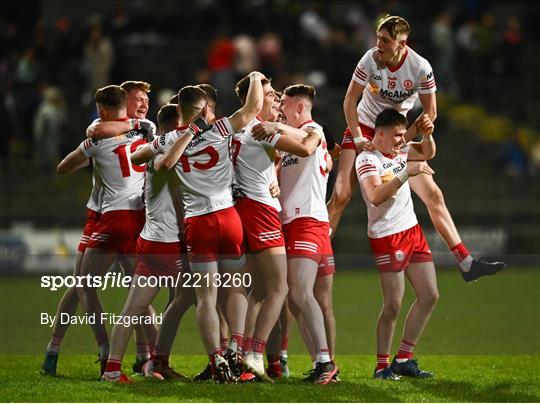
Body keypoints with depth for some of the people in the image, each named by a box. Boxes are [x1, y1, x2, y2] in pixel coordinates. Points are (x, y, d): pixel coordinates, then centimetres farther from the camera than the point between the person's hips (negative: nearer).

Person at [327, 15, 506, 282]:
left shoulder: (420, 67, -16)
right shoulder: (370, 60, -17)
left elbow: (430, 113, -7)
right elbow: (350, 101, -7)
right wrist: (358, 139, -15)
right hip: (363, 129, -1)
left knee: (433, 195, -5)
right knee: (341, 194, -16)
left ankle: (466, 263, -2)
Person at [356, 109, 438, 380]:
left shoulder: (399, 150, 9)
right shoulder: (367, 159, -14)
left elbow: (427, 154, 27)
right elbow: (375, 196, -29)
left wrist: (427, 134, 6)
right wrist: (406, 173, -31)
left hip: (412, 230, 9)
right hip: (387, 237, -9)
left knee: (429, 296, 7)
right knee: (393, 305, -9)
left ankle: (403, 359, 14)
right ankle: (382, 366, 2)